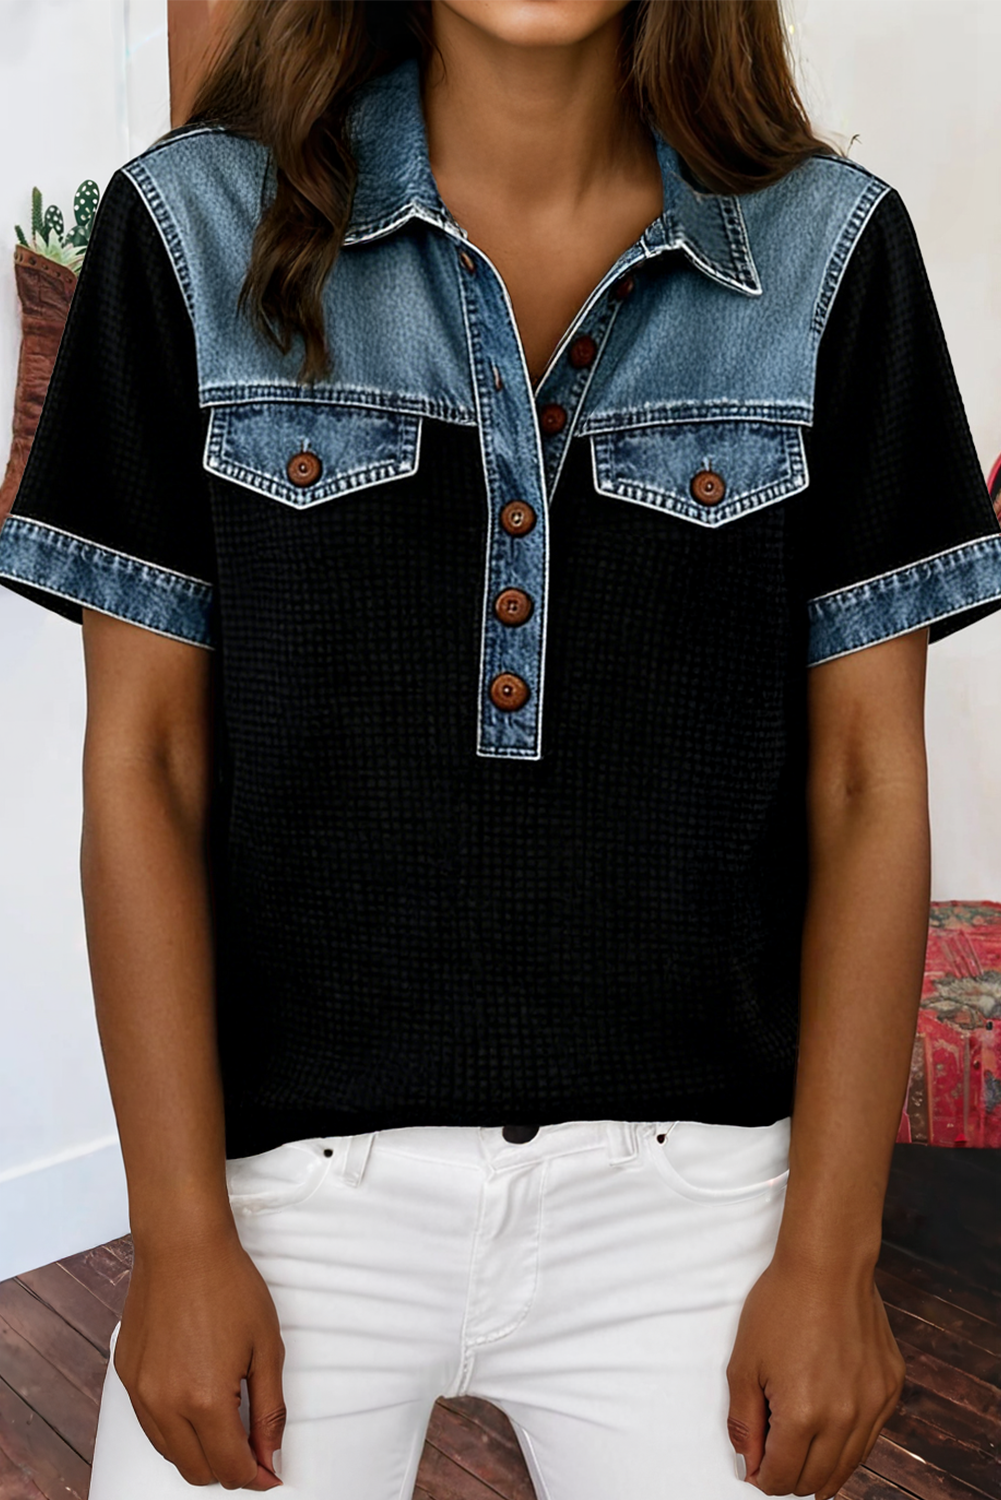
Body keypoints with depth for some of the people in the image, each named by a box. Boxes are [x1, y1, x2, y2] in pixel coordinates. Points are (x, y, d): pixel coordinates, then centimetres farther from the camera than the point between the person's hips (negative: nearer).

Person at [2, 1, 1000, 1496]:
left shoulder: (830, 248, -1)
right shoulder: (199, 223, -2)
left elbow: (866, 780, -1)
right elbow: (144, 760, -3)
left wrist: (829, 1256, -3)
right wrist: (180, 1236, -6)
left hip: (688, 1195, 1)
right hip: (291, 1170, 0)